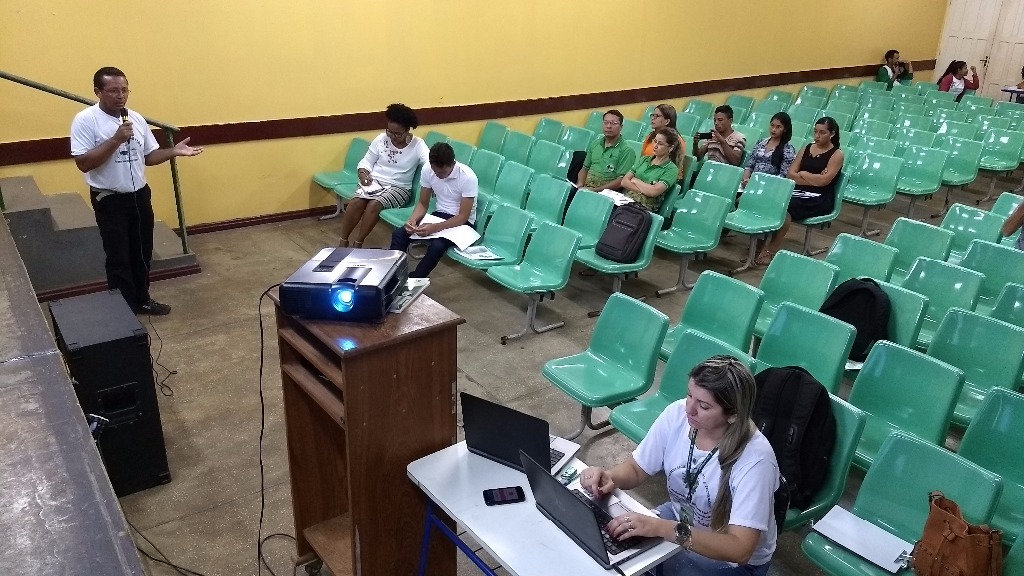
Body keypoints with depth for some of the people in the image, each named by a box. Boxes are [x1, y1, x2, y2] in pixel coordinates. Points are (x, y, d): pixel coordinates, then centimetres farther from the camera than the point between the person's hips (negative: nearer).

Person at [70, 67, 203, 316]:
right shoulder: (85, 120, -13)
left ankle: (142, 299, 32)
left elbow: (149, 156, 10)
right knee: (118, 258, 3)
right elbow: (83, 163, -20)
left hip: (140, 195, 6)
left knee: (142, 253, 16)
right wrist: (116, 140, -26)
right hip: (109, 200, -5)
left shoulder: (136, 118, 5)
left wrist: (174, 151, -6)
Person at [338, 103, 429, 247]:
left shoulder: (418, 145, -7)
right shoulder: (381, 139, 2)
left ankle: (357, 244, -16)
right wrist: (363, 174, -13)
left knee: (374, 204, -31)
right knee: (356, 202, -26)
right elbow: (366, 162, 8)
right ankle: (343, 242, -11)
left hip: (399, 187, -3)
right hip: (374, 181, 3)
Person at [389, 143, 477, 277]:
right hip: (439, 215, 5)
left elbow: (463, 217, -21)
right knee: (398, 234, -17)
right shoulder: (428, 171, -8)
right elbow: (423, 204, 3)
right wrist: (412, 220, -19)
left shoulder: (467, 177, -24)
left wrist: (435, 228, -34)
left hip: (461, 222, -5)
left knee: (437, 245, -34)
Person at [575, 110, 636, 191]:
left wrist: (596, 190, -19)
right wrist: (580, 184, 3)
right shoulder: (595, 143, 18)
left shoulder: (626, 151, -4)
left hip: (606, 192, -6)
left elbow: (622, 180, -12)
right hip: (585, 188, 6)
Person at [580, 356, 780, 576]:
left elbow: (739, 549, -33)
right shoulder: (677, 414, -16)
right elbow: (636, 469, -2)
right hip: (678, 520, 5)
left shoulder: (754, 458, -30)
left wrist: (661, 528, -41)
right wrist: (608, 476, -26)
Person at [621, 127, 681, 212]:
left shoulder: (671, 169, 2)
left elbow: (654, 191, -13)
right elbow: (624, 181, 8)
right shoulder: (644, 159, 19)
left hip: (645, 208, -5)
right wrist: (644, 191, -7)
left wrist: (635, 180, 2)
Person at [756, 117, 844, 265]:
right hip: (799, 192, 5)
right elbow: (790, 174, 7)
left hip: (820, 199, -5)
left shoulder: (836, 154, 0)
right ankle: (763, 240, -30)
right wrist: (813, 179, -6)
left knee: (784, 208, -33)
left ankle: (771, 251, -27)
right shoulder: (807, 148, 15)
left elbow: (823, 181, -13)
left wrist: (802, 173, 0)